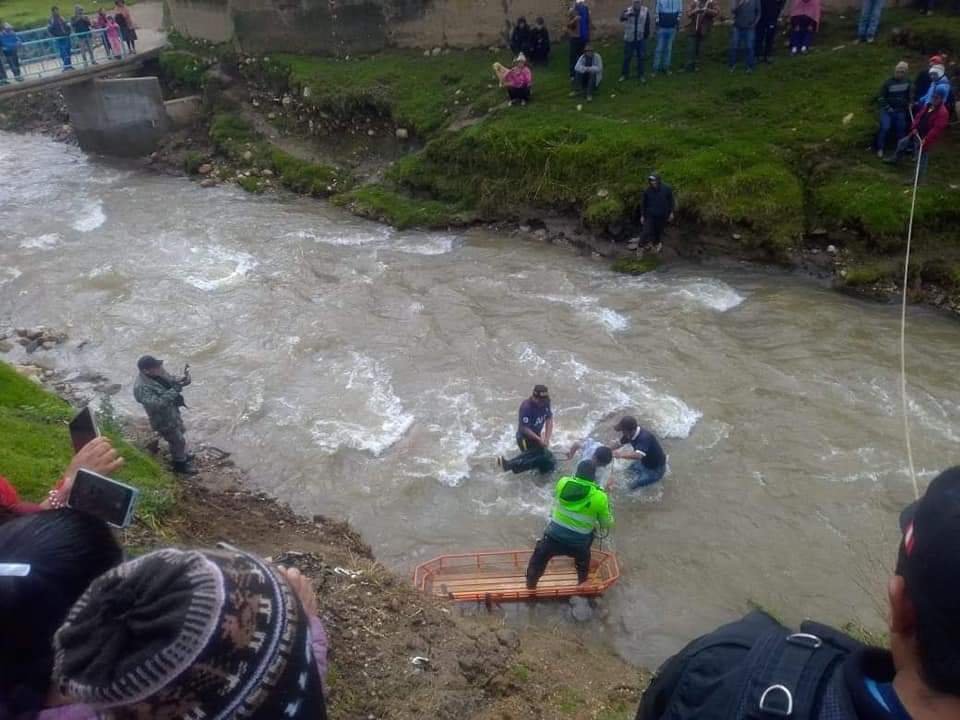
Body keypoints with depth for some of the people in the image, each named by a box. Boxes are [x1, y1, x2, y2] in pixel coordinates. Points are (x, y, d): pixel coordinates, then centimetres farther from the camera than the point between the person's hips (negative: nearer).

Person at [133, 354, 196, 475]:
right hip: (164, 420, -8)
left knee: (179, 433, 29)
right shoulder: (141, 387, -35)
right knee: (178, 441, 10)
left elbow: (172, 381, 4)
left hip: (172, 412, 8)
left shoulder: (159, 373, -11)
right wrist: (175, 390, -41)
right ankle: (180, 465, 35)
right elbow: (156, 404, -41)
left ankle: (181, 455, 54)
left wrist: (183, 380, -19)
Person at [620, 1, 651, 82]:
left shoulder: (645, 11, -5)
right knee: (627, 57, 9)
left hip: (641, 39, 1)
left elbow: (647, 24, 4)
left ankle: (640, 75, 23)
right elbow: (621, 18, -33)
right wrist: (628, 14, -53)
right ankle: (624, 74, 24)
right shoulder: (627, 11, -10)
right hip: (629, 39, -1)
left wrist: (646, 35, 4)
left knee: (640, 57, 10)